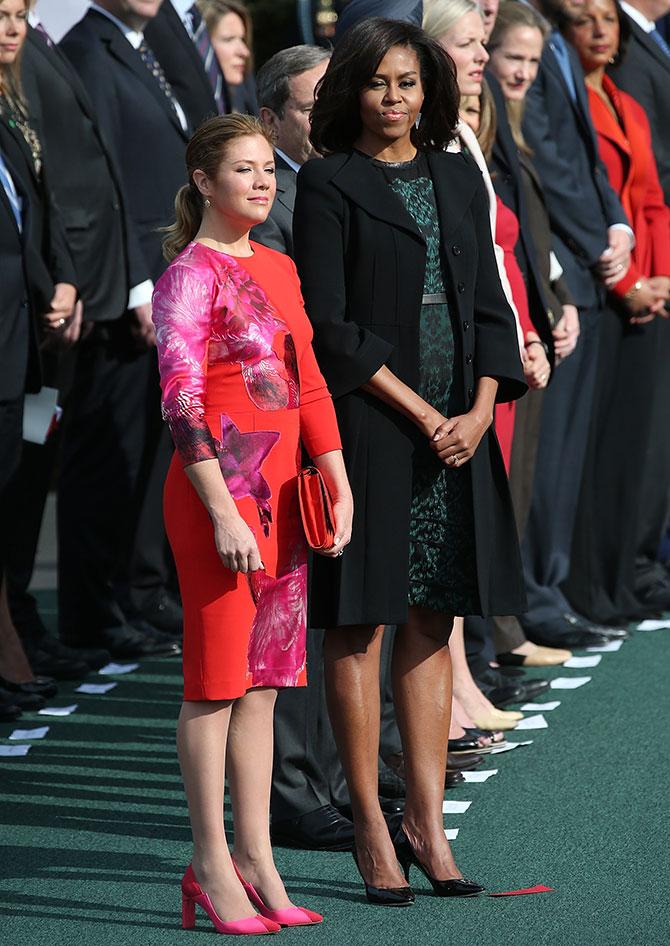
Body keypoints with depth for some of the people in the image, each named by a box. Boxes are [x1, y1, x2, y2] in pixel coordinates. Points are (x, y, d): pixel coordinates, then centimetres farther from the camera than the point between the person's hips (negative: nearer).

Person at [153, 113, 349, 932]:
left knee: (263, 681, 9)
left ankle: (256, 858, 15)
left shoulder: (279, 269, 14)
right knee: (217, 678, -2)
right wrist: (223, 515, -20)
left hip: (280, 494, 7)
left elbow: (310, 387, 17)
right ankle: (211, 865, 4)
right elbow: (180, 403, -15)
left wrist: (339, 488, 10)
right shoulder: (191, 274, -9)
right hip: (217, 492, -7)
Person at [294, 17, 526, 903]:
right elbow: (328, 324, -9)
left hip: (458, 425, 5)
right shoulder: (329, 183, -4)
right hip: (368, 424, -5)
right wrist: (419, 412, -13)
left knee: (432, 624, 7)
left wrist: (479, 411, -3)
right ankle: (371, 828, 5)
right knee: (359, 623, -1)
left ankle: (426, 821, 12)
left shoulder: (460, 179, 12)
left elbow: (489, 305, 11)